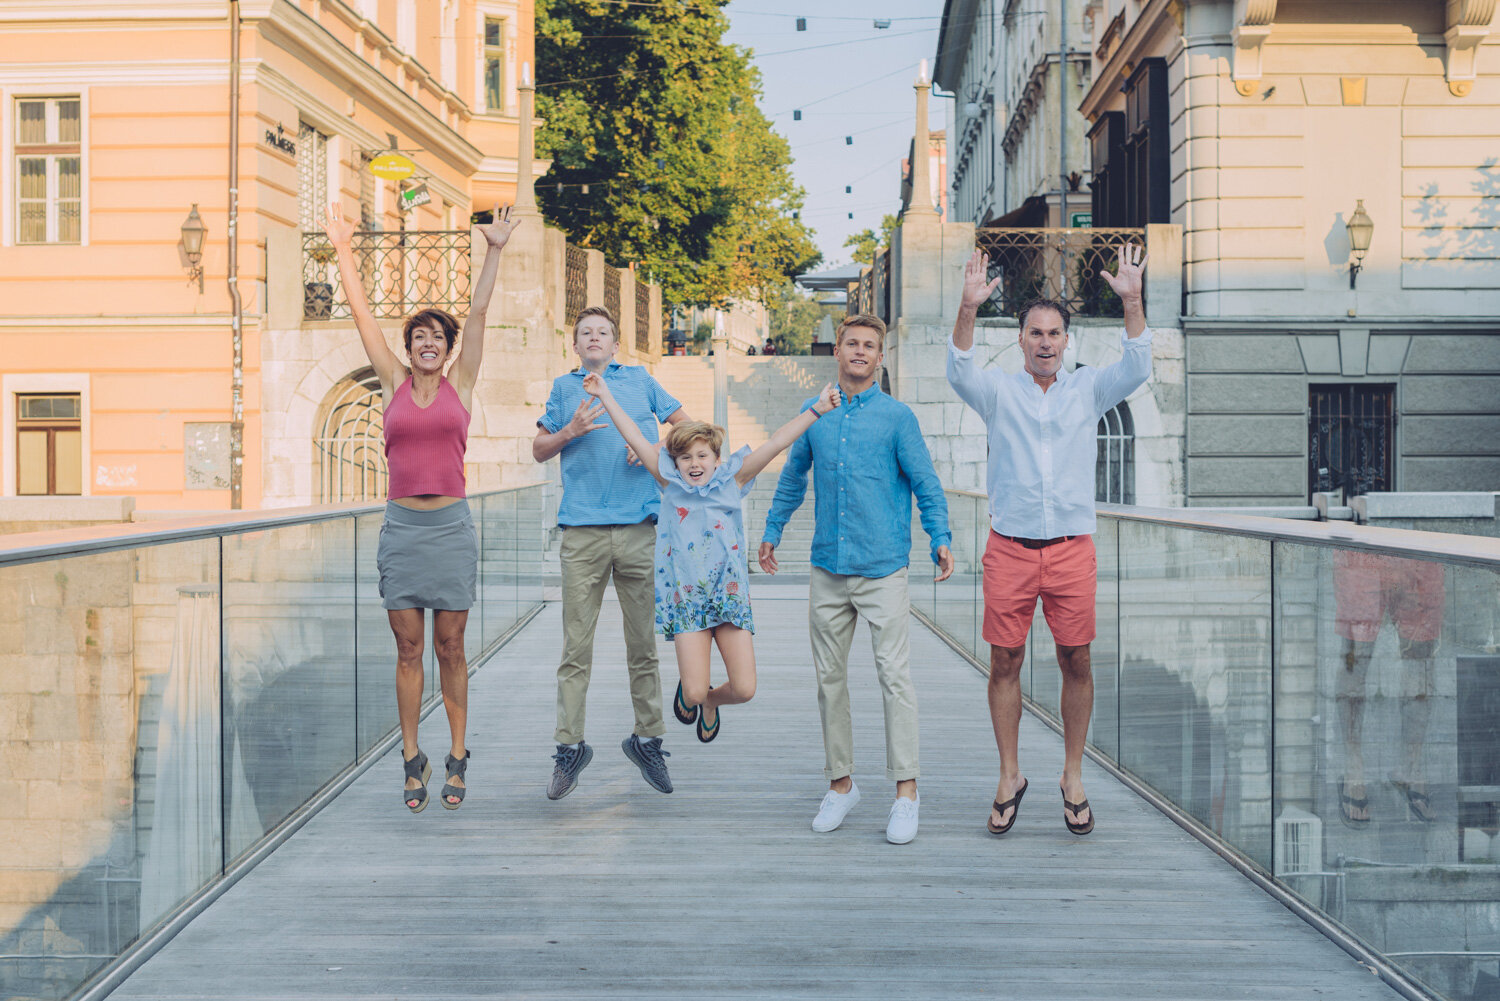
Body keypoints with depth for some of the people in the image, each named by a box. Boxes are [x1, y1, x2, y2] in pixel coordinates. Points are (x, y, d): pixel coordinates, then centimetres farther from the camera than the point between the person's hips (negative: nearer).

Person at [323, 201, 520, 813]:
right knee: (408, 649, 4)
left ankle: (457, 757, 12)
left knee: (450, 648, 4)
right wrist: (343, 251, 7)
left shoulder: (460, 383, 6)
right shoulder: (394, 384, 8)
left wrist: (494, 252, -3)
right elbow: (361, 314, 8)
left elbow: (478, 313, 1)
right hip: (401, 527, 1)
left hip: (450, 526, -1)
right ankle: (413, 759, 12)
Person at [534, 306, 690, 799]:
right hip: (582, 532, -1)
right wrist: (571, 431, -3)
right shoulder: (564, 387, 15)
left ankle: (647, 739, 16)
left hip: (638, 528, 1)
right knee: (576, 647, -2)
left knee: (643, 643, 5)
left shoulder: (640, 379, 15)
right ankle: (569, 748, 4)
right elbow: (539, 450, 16)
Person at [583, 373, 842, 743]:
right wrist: (605, 395, 2)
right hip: (687, 598, -1)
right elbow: (635, 438, 4)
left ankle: (711, 700, 31)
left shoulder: (732, 481, 7)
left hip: (730, 596, 1)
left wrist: (816, 409, -5)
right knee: (694, 692, -8)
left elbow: (776, 444, 1)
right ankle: (688, 692, 31)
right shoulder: (672, 485, 6)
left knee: (744, 690, -4)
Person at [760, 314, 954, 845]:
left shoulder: (897, 417, 0)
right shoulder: (813, 414, 11)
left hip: (882, 567, -4)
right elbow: (792, 479, 23)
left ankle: (906, 790, -6)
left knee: (893, 672, -9)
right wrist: (772, 532, 23)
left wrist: (940, 538, -13)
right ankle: (840, 784, 19)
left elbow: (925, 483, -1)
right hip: (828, 567, 4)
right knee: (830, 676, 8)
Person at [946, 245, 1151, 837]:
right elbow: (960, 373, -13)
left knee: (1076, 662, 3)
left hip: (1072, 548, 1)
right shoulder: (999, 392, 6)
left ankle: (1073, 778, 15)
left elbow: (1136, 368, -6)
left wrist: (1131, 302, -20)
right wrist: (968, 309, -29)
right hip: (1009, 547, -1)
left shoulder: (1088, 391, 9)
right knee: (1005, 661, 2)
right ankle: (1009, 776, 14)